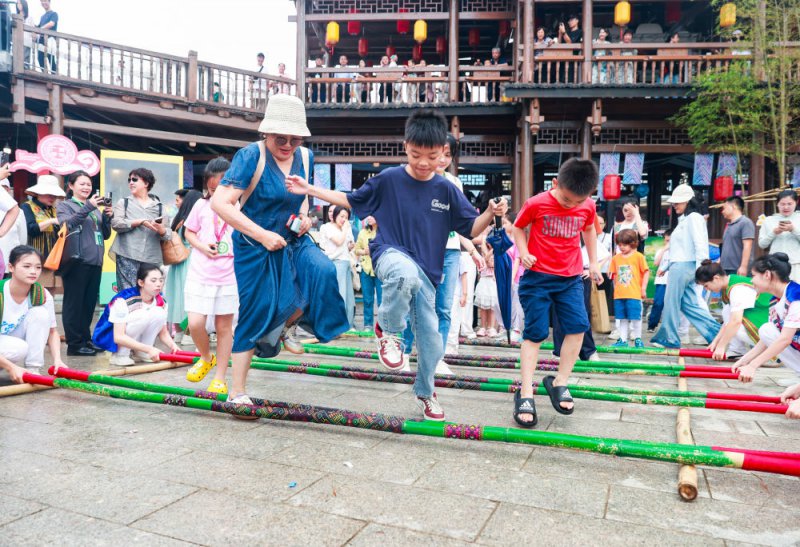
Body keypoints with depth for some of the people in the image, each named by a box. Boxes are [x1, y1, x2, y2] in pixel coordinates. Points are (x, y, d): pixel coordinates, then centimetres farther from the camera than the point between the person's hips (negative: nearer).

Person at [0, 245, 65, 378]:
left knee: (40, 313, -21)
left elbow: (52, 331, -7)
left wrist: (57, 359, -24)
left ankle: (33, 370, -16)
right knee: (19, 348, -35)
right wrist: (11, 367, -34)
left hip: (16, 341, 5)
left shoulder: (43, 295, -16)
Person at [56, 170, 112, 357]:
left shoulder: (96, 207, 19)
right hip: (77, 261, -6)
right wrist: (88, 207, -21)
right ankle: (74, 344, 1)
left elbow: (105, 235, 17)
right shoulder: (65, 205, 4)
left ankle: (85, 339, 19)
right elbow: (67, 225, -16)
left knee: (89, 304, 11)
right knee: (74, 303, -3)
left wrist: (107, 217, -1)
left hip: (95, 261, 6)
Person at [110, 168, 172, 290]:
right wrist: (140, 222, -13)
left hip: (151, 258, 1)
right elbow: (116, 224, -3)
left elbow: (168, 235, 8)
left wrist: (161, 229, -15)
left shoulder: (159, 207, 14)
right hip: (127, 256, -1)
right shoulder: (124, 202, 13)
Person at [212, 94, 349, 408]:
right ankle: (237, 393, 17)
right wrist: (263, 235, -26)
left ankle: (286, 325, 7)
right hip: (255, 245, -5)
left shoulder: (305, 157, 1)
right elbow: (219, 203, -24)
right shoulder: (252, 156, -17)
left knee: (323, 272, -24)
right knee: (255, 314, -1)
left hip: (292, 240, 5)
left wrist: (303, 216, -1)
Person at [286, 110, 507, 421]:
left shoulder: (447, 190, -1)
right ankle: (388, 331, -12)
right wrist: (310, 190, 3)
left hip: (426, 271, 3)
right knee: (406, 274, -42)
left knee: (431, 338, 6)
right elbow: (351, 200, 9)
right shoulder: (388, 179, -4)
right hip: (390, 254, -3)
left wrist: (491, 213, -18)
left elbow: (471, 229, 2)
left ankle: (425, 392, 36)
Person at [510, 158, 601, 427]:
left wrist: (593, 262, 18)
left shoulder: (587, 207, -1)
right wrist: (524, 252, -13)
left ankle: (559, 382, 10)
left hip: (570, 278, 4)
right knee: (535, 333, -4)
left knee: (578, 326, -7)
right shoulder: (536, 204, -12)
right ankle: (525, 393, 4)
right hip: (537, 276, -4)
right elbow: (517, 227, 2)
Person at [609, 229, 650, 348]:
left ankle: (638, 339, 14)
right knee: (623, 318, 10)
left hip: (634, 294, -4)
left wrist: (643, 288, -3)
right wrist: (615, 287, 10)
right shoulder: (616, 258, 9)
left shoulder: (638, 256, -2)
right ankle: (623, 340, 17)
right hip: (619, 294, 4)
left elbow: (646, 272, -1)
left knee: (636, 317, 0)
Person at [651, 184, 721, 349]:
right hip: (679, 266, 10)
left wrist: (700, 268, -22)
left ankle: (669, 338, 8)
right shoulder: (683, 219, 20)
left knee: (671, 302, -2)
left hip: (684, 266, -10)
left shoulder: (693, 218, -8)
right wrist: (667, 266, 20)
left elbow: (700, 245, -17)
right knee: (689, 304, 10)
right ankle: (716, 333, 11)